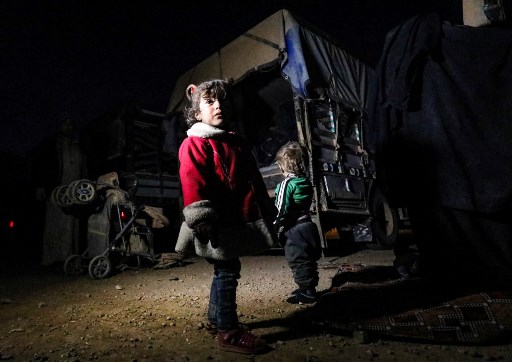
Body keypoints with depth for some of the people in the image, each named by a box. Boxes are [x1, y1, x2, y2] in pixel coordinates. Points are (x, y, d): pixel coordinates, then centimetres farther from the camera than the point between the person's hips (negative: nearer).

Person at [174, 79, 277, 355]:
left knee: (225, 271, 18)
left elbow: (255, 180, 21)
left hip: (240, 221, 9)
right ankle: (228, 331, 11)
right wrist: (202, 223, -25)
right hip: (219, 226, -8)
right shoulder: (194, 144, -8)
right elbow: (193, 187, -18)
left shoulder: (237, 143, 18)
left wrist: (267, 210, 22)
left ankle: (215, 318, 36)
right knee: (227, 272, -3)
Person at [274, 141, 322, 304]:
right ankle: (309, 287, 31)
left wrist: (276, 225, -7)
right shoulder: (306, 181, 8)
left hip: (294, 229, -9)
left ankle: (306, 292, 7)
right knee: (308, 260, 18)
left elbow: (281, 209, -18)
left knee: (298, 261, 1)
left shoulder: (287, 183, -16)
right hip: (307, 224, 9)